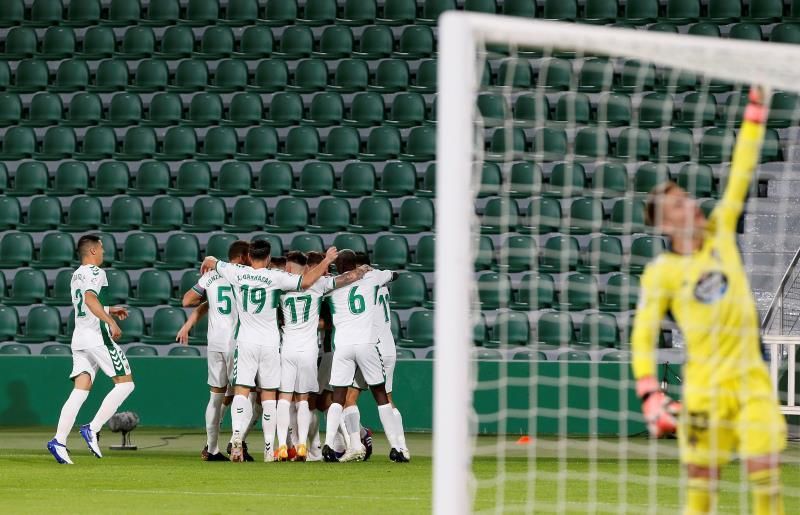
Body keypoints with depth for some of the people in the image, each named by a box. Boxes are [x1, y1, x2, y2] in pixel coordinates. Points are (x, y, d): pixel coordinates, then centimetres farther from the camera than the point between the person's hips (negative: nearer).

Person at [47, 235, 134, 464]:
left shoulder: (76, 276, 21)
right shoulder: (95, 272, -6)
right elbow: (90, 299, -23)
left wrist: (109, 311, 38)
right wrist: (111, 322, -25)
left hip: (79, 339, 8)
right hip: (98, 337, -8)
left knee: (80, 390, 1)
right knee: (125, 383, -1)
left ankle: (59, 441, -13)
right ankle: (93, 429, -11)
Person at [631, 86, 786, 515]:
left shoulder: (720, 232, 8)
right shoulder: (662, 272, -2)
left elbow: (740, 175, 5)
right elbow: (643, 335, -2)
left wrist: (756, 113, 0)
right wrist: (650, 396, -12)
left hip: (751, 380, 2)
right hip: (703, 389, -2)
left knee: (766, 471, -10)